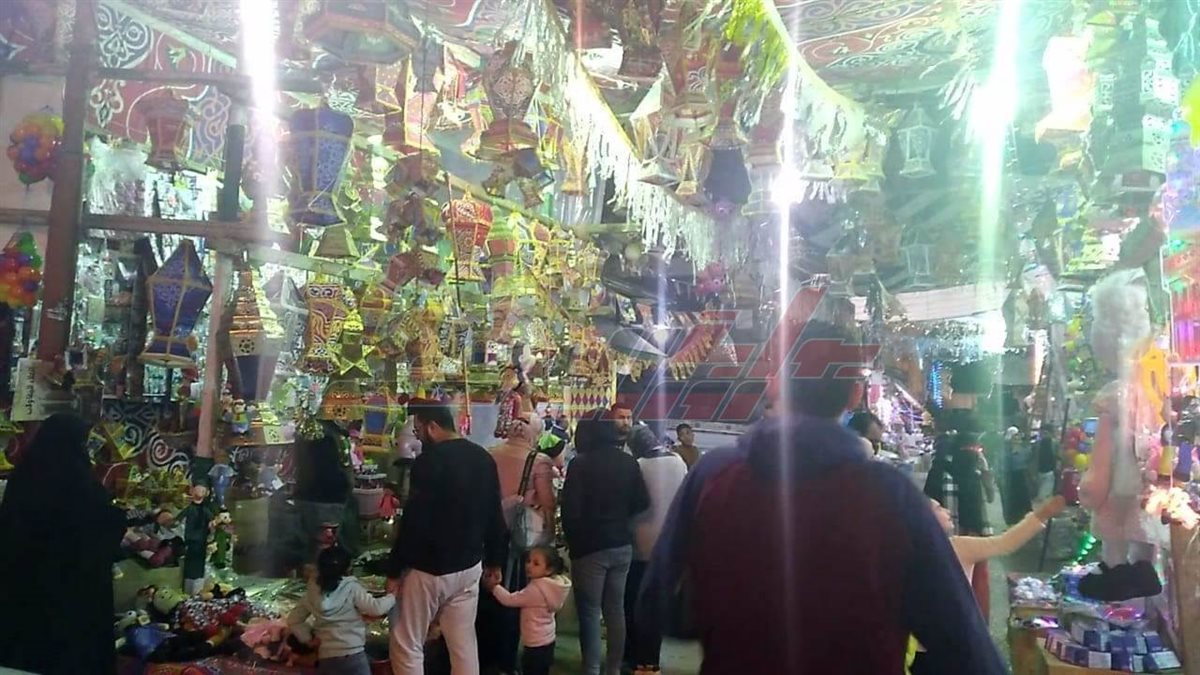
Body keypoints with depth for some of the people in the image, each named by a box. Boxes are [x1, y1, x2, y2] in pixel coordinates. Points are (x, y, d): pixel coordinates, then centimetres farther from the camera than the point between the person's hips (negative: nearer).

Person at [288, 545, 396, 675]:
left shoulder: (313, 593, 6)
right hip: (353, 655, -5)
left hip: (326, 658, 5)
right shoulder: (351, 588, -8)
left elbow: (293, 621, 12)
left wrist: (309, 638, 13)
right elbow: (376, 608, -13)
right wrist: (393, 597, 3)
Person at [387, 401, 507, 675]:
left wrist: (394, 570, -10)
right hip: (469, 566, 7)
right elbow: (494, 515, 12)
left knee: (407, 646, 8)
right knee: (464, 644, 14)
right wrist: (494, 560, 21)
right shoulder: (483, 458, 5)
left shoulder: (430, 460, -19)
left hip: (428, 569, -7)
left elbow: (414, 521, -19)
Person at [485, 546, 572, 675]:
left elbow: (510, 600, -20)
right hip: (547, 640, 9)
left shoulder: (536, 589, -26)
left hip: (536, 644, -9)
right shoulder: (551, 585, 2)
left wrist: (494, 586, -10)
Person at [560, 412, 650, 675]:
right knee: (616, 609, 13)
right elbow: (642, 503, 4)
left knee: (589, 612, 4)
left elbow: (571, 510, -15)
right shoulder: (628, 462, 1)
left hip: (590, 547, -5)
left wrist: (572, 540, 1)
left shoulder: (580, 464, -13)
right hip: (622, 545, 5)